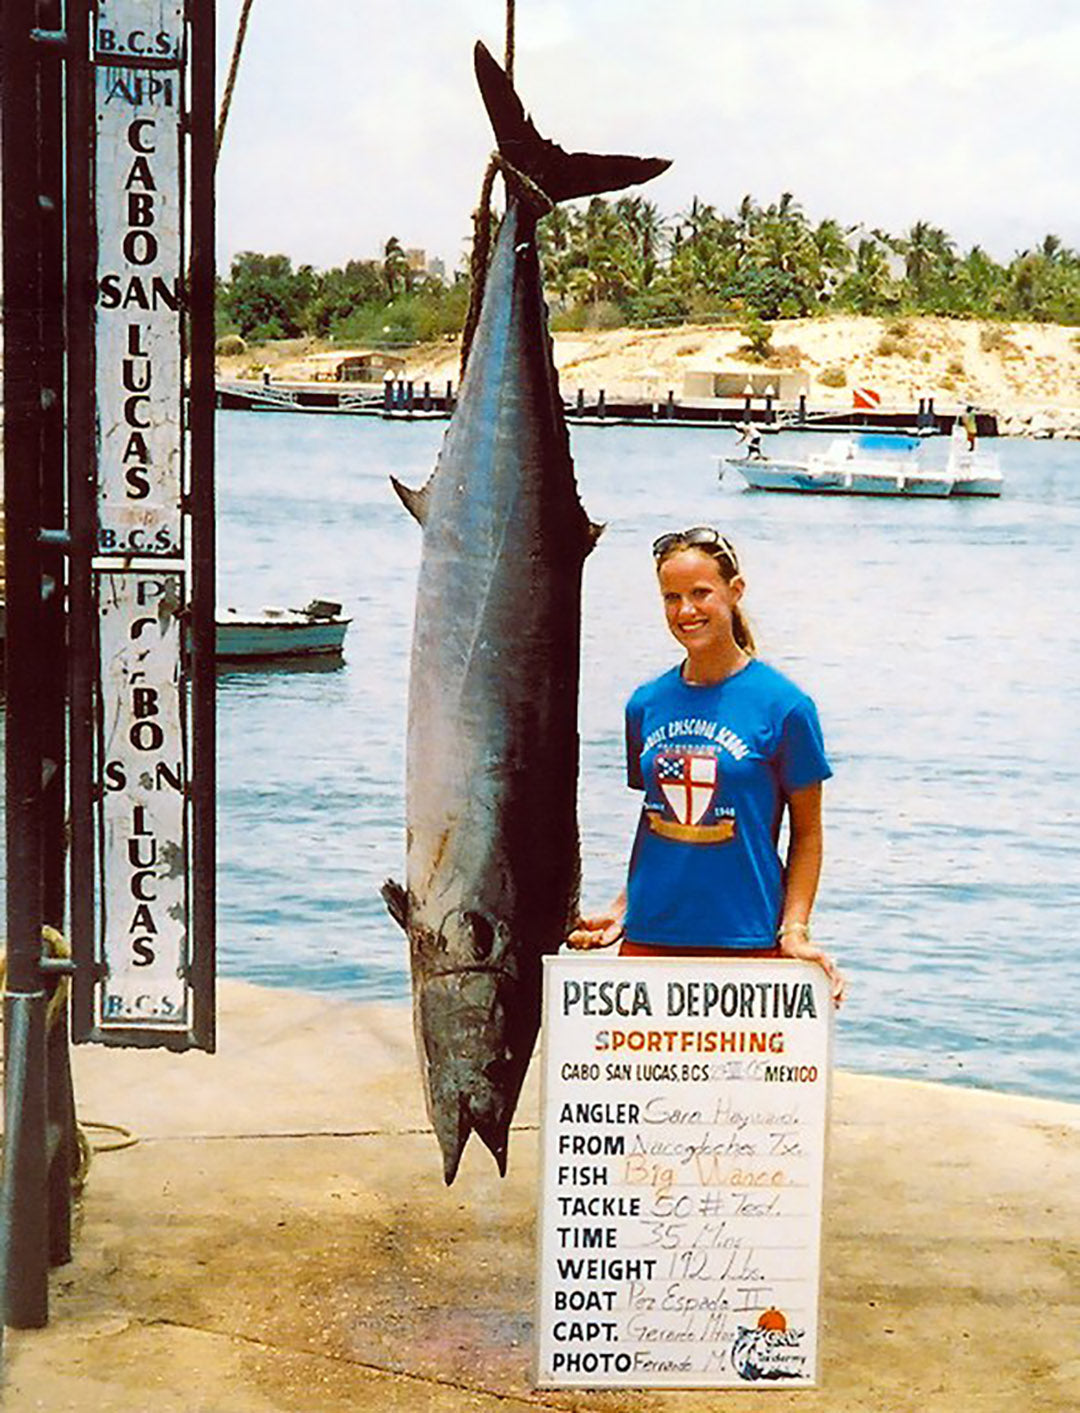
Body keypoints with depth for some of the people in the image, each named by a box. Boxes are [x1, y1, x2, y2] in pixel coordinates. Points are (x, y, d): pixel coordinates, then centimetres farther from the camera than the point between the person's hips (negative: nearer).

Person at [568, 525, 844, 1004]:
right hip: (649, 937, 4)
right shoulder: (646, 705, 8)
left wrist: (794, 930, -7)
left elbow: (806, 832, 1)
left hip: (745, 940, -3)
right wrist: (622, 907, 9)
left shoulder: (783, 705, -3)